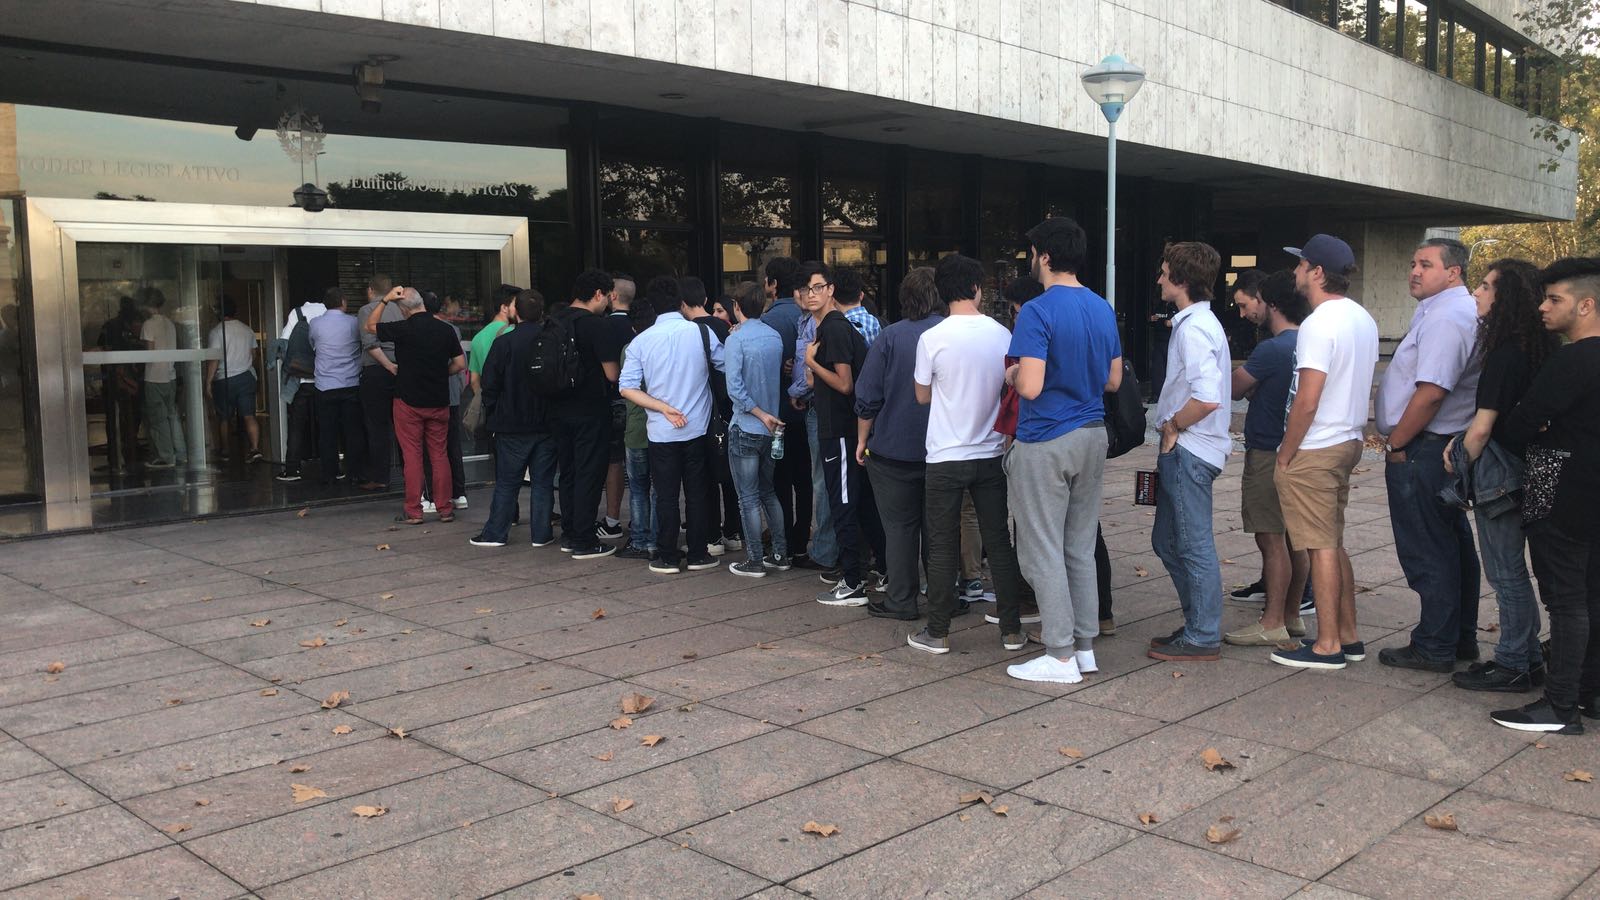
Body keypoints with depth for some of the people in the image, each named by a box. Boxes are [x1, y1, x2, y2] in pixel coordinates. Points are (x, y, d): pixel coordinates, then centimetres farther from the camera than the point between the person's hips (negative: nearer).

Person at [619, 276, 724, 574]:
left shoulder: (641, 341, -3)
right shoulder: (701, 333, -7)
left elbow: (627, 387, -7)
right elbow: (725, 364, 5)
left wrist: (664, 408, -7)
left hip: (661, 432, 0)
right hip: (697, 428, 0)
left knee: (666, 496, 7)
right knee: (697, 493, 9)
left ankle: (667, 558, 11)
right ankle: (698, 555, 15)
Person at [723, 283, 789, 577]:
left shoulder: (736, 340, -14)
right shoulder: (775, 337, 4)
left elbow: (735, 388, -21)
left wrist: (761, 415, -16)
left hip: (746, 428, -6)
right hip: (772, 428, 6)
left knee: (749, 497, 1)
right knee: (769, 492, 17)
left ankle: (755, 561, 6)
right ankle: (780, 554, 20)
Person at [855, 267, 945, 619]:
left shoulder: (891, 336, -10)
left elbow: (867, 397, -8)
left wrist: (862, 440, 4)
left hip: (895, 449, -3)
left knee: (899, 525, 6)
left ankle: (901, 600, 10)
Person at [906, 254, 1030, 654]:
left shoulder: (933, 338, -11)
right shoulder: (1003, 335, -2)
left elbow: (923, 395, 1)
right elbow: (1012, 391, 8)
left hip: (946, 457, -3)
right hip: (991, 453, 3)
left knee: (943, 546, 6)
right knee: (999, 542, 10)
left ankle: (937, 632, 12)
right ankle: (1012, 629, 16)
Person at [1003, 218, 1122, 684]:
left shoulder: (1038, 312, -17)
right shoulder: (1103, 309, 7)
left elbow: (1030, 387, -23)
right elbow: (1113, 380, 13)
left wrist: (1012, 374, -2)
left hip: (1046, 443, -7)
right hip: (1092, 436, 8)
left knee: (1043, 551, 1)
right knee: (1081, 548, 15)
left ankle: (1061, 655, 5)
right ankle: (1084, 645, 20)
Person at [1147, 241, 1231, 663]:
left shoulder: (1192, 328, -18)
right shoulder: (1200, 322, 15)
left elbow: (1207, 397, -29)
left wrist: (1173, 426, -15)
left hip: (1188, 451, -11)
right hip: (1183, 450, 11)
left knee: (1195, 546, -1)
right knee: (1167, 542, 17)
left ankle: (1203, 637, 8)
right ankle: (1199, 623, 26)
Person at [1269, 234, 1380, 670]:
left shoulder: (1319, 325, -19)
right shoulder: (1363, 319, 11)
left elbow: (1307, 401, -21)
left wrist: (1285, 455, -14)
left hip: (1314, 451, -9)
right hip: (1348, 442, 9)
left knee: (1321, 547, -2)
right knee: (1334, 544, 16)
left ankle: (1327, 645, 5)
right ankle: (1348, 637, 23)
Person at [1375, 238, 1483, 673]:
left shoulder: (1445, 317, -19)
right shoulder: (1453, 311, 16)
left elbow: (1431, 392, -26)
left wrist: (1396, 442, -16)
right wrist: (1400, 440, 16)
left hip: (1423, 451, -11)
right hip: (1447, 446, 11)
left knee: (1427, 553, -3)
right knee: (1454, 545, 17)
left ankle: (1434, 648, 5)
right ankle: (1462, 638, 28)